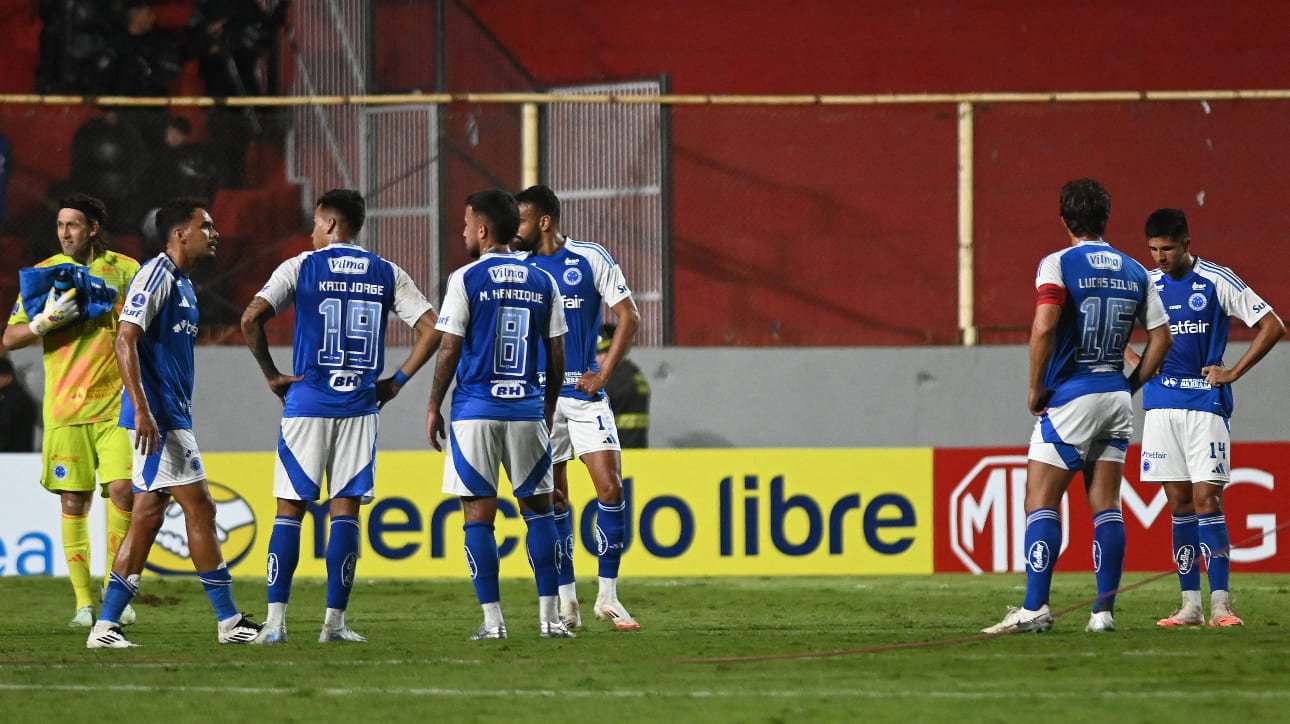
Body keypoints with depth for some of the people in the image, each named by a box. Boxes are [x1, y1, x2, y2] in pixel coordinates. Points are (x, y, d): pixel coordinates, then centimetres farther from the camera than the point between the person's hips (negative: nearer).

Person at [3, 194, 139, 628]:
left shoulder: (125, 270, 6)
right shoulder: (44, 274, 6)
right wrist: (45, 321, -15)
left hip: (116, 401, 0)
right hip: (64, 407, 0)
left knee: (122, 490, -11)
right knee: (73, 501, -1)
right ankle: (84, 602, 4)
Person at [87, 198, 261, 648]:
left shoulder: (182, 284, 19)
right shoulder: (156, 275, -12)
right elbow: (126, 341, -19)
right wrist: (142, 411, -25)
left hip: (171, 417, 10)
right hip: (158, 416, -10)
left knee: (149, 513, 6)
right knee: (199, 507, -7)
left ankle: (106, 626, 6)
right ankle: (228, 621, -3)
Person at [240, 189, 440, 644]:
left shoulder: (301, 268, -1)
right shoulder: (386, 275, 6)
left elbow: (251, 319, -12)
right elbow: (431, 329, 1)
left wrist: (271, 375, -1)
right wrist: (397, 381, 6)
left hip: (307, 403, -2)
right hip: (360, 406, 2)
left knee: (290, 510, 2)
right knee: (345, 511, 5)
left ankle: (275, 621, -3)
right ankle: (334, 621, 1)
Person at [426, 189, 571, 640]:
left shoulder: (466, 279, -5)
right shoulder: (544, 283, 7)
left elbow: (449, 350, -6)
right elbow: (557, 357, 9)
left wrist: (433, 407, 4)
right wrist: (548, 409, 21)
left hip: (475, 410, -3)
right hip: (527, 411, 3)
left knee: (478, 514, 1)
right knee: (538, 508, 10)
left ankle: (492, 619, -2)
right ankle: (549, 616, 5)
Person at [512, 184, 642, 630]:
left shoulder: (591, 259, -2)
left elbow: (629, 318, 0)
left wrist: (603, 374, -8)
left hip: (584, 393, -2)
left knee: (610, 488, -11)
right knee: (552, 501, 1)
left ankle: (608, 596, -1)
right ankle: (567, 602, 8)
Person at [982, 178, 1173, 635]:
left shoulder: (1058, 264, -9)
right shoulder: (1134, 272, 9)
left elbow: (1044, 327, -21)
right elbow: (1161, 336, 10)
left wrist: (1035, 389, -10)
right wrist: (1130, 385, 16)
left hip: (1070, 397, -5)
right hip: (1117, 401, 5)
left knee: (1041, 501, -3)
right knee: (1106, 506, 7)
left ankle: (1034, 609, -10)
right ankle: (1104, 611, 3)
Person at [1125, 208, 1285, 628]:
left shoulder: (1217, 282, -3)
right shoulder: (1147, 285, 10)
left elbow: (1272, 327, -2)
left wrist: (1233, 373, -6)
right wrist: (1137, 364, 8)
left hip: (1205, 404, -4)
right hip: (1161, 405, 4)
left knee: (1207, 501, -11)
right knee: (1180, 505, 4)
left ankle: (1220, 604, -11)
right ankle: (1190, 605, 5)